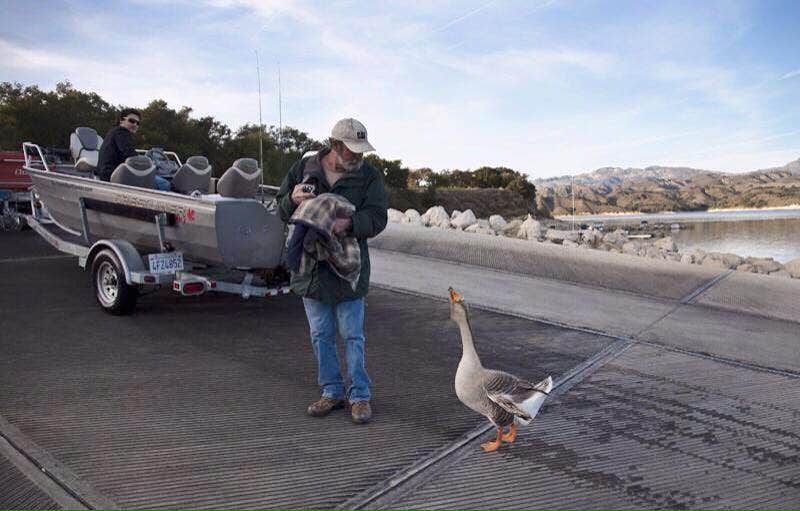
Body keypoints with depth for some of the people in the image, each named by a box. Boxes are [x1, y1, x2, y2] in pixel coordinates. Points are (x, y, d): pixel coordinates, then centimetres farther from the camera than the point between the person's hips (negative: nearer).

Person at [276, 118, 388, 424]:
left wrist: (349, 223, -33)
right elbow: (281, 210, 8)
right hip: (311, 268, 3)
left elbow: (377, 218, -13)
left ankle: (359, 395, 17)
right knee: (321, 336, 12)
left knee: (353, 336, 4)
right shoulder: (305, 167, 2)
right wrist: (293, 199, -16)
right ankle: (332, 392, 26)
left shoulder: (369, 176, -4)